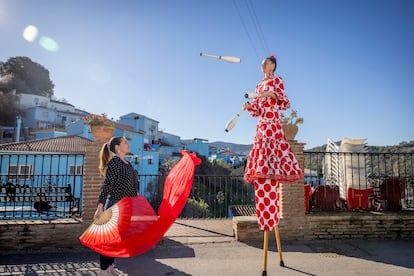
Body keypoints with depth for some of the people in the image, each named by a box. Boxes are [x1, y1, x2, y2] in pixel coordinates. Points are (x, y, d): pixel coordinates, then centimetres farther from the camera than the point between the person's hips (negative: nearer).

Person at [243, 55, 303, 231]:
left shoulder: (277, 80, 6)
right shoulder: (259, 86, 24)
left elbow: (286, 103, -2)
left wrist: (272, 94, -16)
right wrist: (249, 106, 2)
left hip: (272, 124, -7)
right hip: (261, 125, 7)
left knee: (269, 163, -15)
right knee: (261, 167, 1)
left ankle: (269, 216, -10)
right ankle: (266, 216, 7)